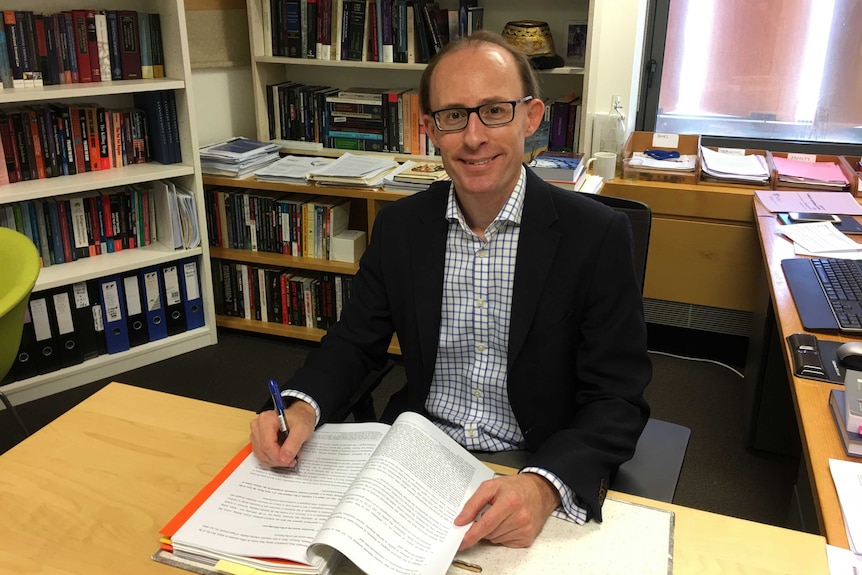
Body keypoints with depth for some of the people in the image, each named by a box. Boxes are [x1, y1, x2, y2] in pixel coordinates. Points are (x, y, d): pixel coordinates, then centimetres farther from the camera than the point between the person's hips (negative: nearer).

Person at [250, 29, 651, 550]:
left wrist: (544, 487, -31)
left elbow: (618, 401, -13)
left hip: (539, 472, -2)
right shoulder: (399, 226, -1)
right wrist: (302, 406, -14)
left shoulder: (599, 235, -13)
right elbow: (356, 341, 7)